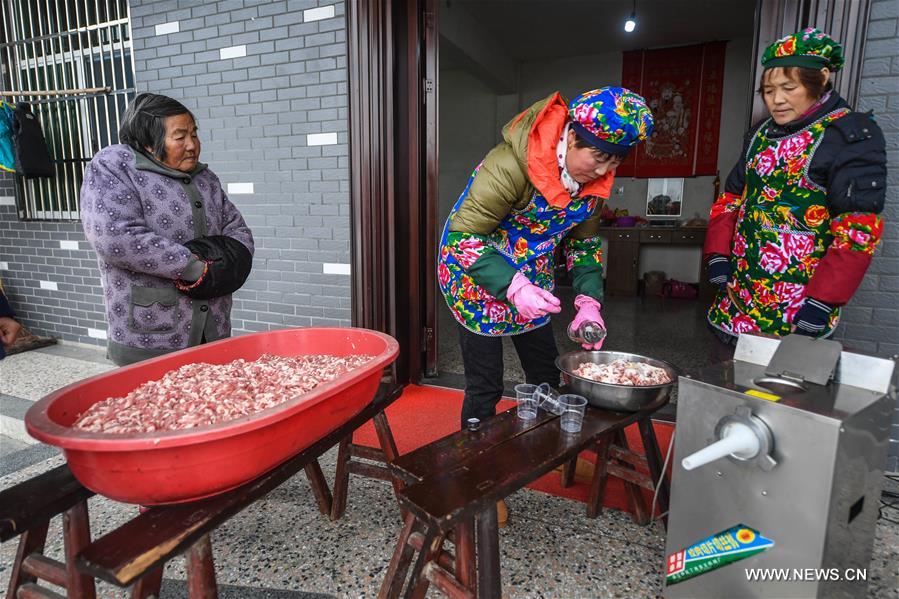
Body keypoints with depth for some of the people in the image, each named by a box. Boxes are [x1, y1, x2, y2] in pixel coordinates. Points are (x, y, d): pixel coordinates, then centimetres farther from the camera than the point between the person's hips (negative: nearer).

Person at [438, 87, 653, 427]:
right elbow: (464, 237, -28)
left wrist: (589, 302, -7)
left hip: (531, 281, 7)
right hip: (476, 276, -6)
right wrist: (514, 287, -37)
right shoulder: (511, 165, -31)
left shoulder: (595, 179, -8)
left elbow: (584, 243, 5)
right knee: (484, 386, -2)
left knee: (546, 377, 15)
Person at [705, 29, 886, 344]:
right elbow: (732, 197, 16)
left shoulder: (852, 135, -7)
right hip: (740, 285, 6)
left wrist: (823, 299, -18)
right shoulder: (761, 134, 13)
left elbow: (858, 228, -13)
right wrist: (717, 255, 2)